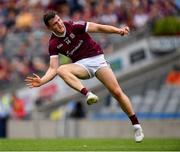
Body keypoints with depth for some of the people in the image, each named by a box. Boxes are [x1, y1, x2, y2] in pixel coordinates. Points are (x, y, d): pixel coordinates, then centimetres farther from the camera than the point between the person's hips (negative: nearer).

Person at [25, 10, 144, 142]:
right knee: (61, 70, -31)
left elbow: (98, 28, -13)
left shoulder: (74, 26, -10)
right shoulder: (53, 44, -3)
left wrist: (119, 31, -26)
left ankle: (136, 125, 0)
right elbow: (53, 68, -5)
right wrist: (42, 81, -23)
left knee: (117, 92, -13)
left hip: (97, 58, -2)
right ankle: (88, 94, -44)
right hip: (81, 65, 2)